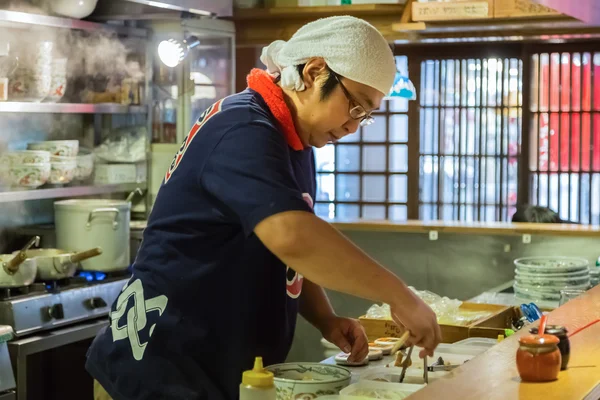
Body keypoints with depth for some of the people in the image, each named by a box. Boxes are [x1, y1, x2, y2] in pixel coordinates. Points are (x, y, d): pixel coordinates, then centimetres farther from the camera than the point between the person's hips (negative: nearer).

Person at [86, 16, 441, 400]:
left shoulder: (294, 143, 11)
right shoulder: (244, 132, -21)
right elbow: (292, 238, -36)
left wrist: (326, 320, 1)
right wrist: (399, 296, -29)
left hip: (227, 368, 10)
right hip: (169, 365, -9)